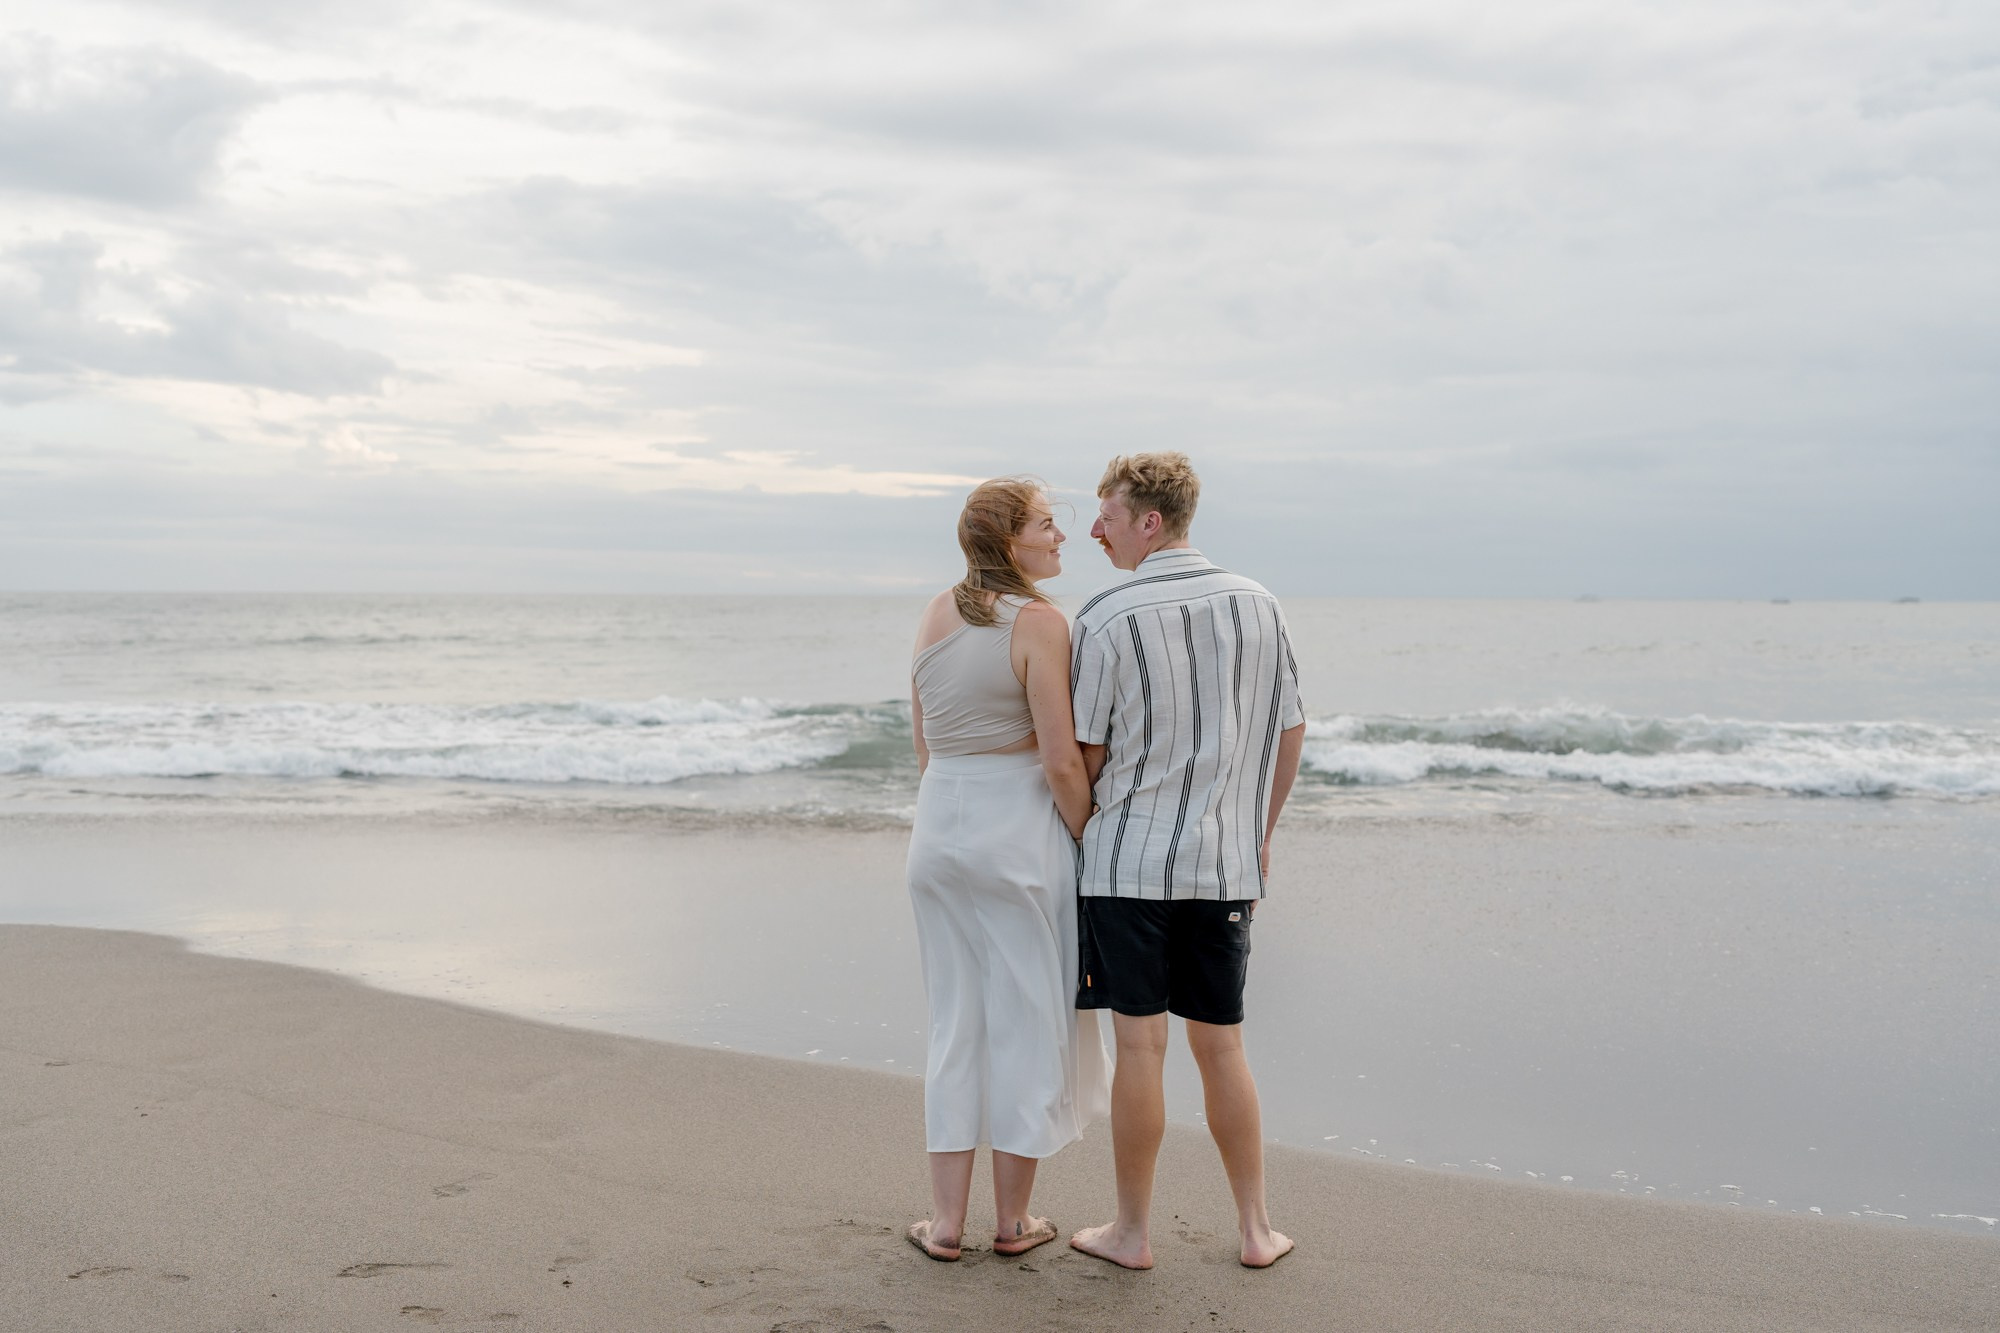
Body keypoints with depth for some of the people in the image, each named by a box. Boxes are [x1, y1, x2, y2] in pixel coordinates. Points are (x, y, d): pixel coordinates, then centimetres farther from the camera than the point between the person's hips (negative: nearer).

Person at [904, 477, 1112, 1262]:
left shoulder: (936, 614, 6)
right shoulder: (1039, 623, -15)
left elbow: (924, 744, 11)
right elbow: (1062, 762, -17)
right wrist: (1089, 846, -5)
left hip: (941, 825, 6)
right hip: (1022, 828, -6)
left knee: (955, 1024, 13)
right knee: (1028, 1023, 8)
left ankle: (946, 1222, 18)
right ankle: (1012, 1220, 18)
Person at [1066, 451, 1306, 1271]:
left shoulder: (1106, 618, -10)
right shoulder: (1259, 605, 4)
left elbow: (1088, 753, -5)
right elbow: (1290, 734, 11)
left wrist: (1081, 828, 13)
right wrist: (1258, 833, 21)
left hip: (1129, 858, -4)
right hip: (1224, 864, 4)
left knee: (1140, 1047, 2)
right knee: (1221, 1048, 13)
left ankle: (1132, 1231, 13)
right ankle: (1256, 1228, 19)